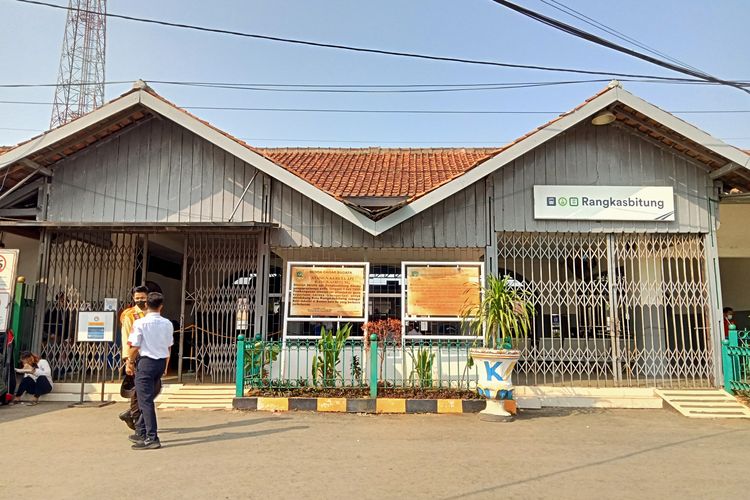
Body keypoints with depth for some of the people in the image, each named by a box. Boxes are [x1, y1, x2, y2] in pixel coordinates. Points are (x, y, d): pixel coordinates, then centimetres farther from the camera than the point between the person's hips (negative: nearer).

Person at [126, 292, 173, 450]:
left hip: (146, 361, -6)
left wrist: (130, 362, 6)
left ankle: (152, 438, -5)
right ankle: (141, 432, 29)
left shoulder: (140, 323, -11)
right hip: (161, 362, 6)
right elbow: (169, 346, 9)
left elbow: (135, 346, -10)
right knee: (147, 398, 19)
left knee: (146, 401, -2)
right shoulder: (167, 324, 4)